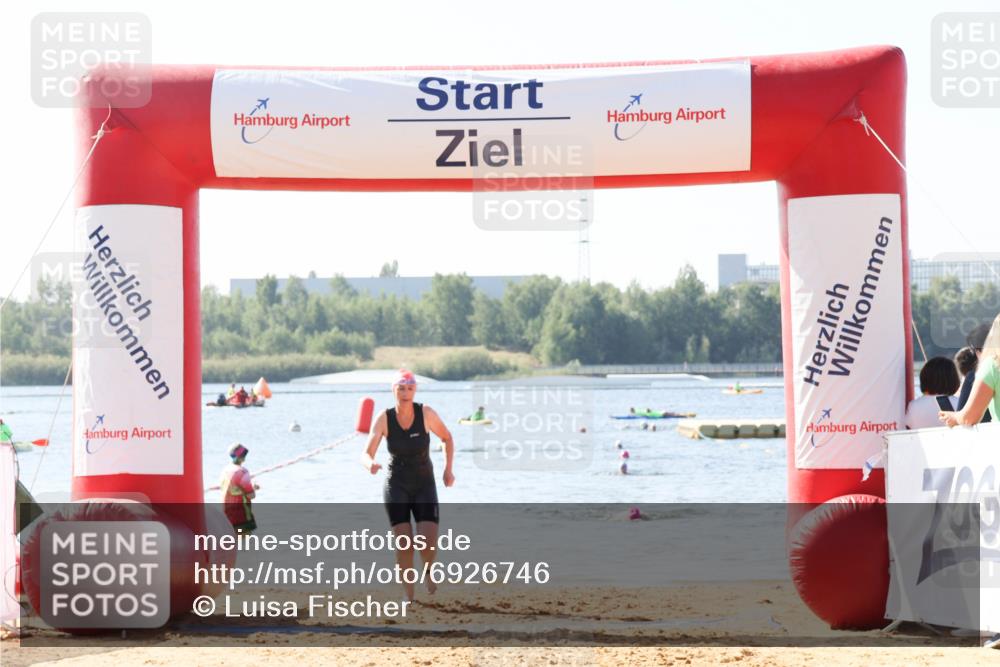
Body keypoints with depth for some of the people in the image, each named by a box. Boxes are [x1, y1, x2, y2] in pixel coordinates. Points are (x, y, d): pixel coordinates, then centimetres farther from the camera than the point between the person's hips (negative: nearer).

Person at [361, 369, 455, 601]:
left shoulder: (426, 413, -14)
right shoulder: (384, 419, -14)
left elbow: (447, 438, 4)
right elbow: (366, 455, -18)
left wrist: (448, 469, -6)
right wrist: (370, 465, -42)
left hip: (424, 486, 0)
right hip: (396, 486, 0)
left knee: (429, 544, -15)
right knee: (404, 544, -12)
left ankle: (428, 571, 22)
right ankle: (408, 596, 6)